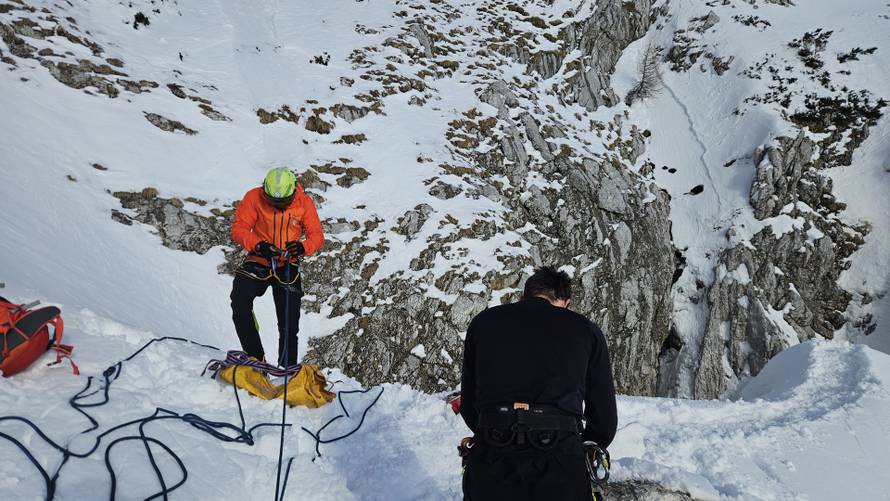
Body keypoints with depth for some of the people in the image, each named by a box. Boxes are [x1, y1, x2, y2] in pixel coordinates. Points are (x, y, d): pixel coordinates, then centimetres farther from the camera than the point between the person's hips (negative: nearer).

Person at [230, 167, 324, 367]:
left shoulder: (304, 203, -8)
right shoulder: (254, 198, -11)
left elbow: (317, 235, -7)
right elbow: (238, 228, -11)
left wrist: (303, 247, -30)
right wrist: (258, 245, -29)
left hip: (288, 266, 0)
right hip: (258, 261, 0)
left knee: (289, 324, 1)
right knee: (239, 300, -23)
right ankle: (255, 357, -12)